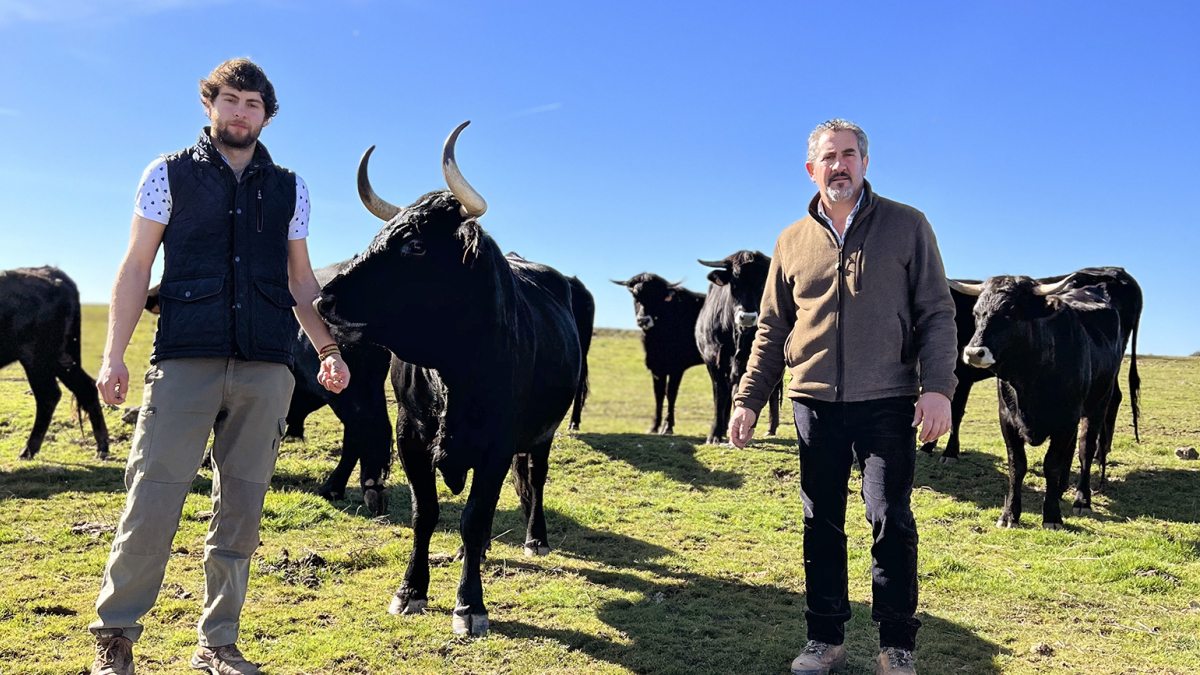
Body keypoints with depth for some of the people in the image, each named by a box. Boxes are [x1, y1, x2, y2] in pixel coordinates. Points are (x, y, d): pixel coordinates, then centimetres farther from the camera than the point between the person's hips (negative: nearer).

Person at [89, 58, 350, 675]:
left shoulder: (288, 189, 15)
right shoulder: (169, 174, 9)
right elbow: (136, 267, 6)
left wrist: (329, 349, 7)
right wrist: (114, 355, -2)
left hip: (266, 368, 2)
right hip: (184, 359, -2)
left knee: (241, 507, 5)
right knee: (154, 497, -5)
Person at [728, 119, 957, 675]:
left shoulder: (907, 226, 3)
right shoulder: (792, 242, 11)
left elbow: (937, 313, -1)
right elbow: (771, 331, 13)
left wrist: (938, 386, -13)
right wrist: (747, 400, 7)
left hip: (887, 401, -3)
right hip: (814, 404, 3)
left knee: (890, 519, -1)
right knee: (821, 523, 8)